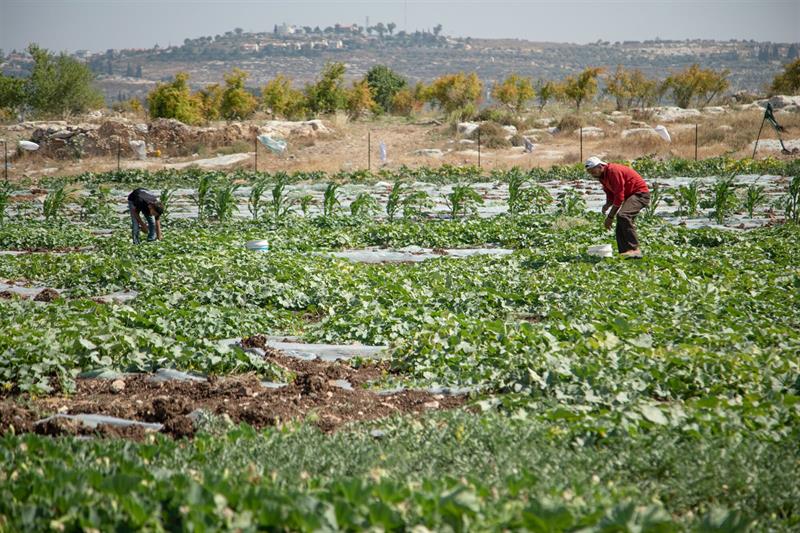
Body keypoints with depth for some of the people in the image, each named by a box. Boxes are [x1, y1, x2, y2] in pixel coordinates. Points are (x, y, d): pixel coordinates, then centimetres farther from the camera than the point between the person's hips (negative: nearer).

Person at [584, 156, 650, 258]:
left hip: (640, 194, -11)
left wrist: (610, 217, -22)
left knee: (623, 216, -30)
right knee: (621, 226, 7)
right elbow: (611, 194, 17)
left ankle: (634, 249, -32)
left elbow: (619, 196, -24)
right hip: (630, 195, 11)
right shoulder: (602, 176, 8)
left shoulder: (614, 171, -22)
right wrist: (607, 205, -6)